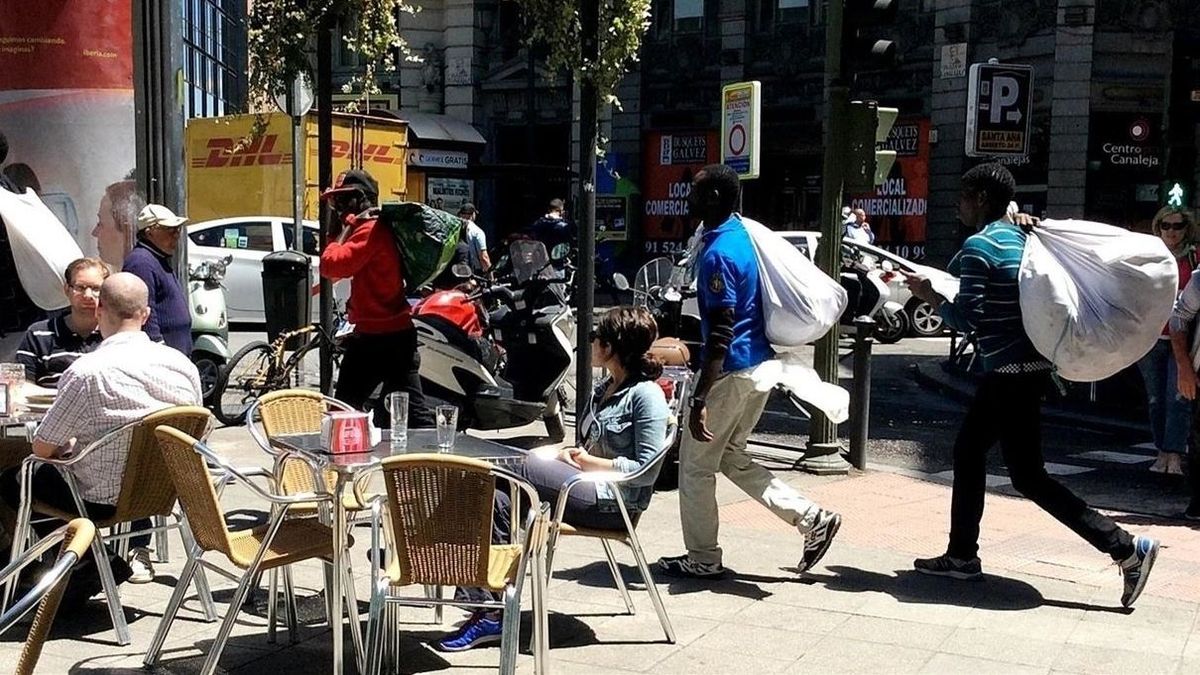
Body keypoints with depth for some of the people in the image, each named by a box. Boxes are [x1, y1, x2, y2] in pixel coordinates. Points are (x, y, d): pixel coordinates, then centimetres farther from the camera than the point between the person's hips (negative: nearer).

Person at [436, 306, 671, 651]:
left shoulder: (646, 395, -9)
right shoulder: (604, 389, 18)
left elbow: (646, 470, -15)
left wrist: (590, 462, -13)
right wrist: (573, 454, 2)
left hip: (615, 504, -8)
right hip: (589, 489, 9)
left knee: (526, 468, -24)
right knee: (498, 501, -15)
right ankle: (489, 614, -18)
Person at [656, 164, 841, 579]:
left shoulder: (718, 253, -20)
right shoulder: (742, 234, 9)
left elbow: (720, 335, -24)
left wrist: (700, 400, -25)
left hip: (732, 372, -10)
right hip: (759, 365, 10)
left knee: (696, 466, 5)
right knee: (731, 458, 20)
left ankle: (702, 559, 18)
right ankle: (812, 519, 17)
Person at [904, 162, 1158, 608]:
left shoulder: (979, 245, -14)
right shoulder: (1017, 237, 12)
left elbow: (965, 319, -17)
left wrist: (928, 295, -2)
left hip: (1012, 373, -10)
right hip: (1024, 367, 10)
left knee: (1028, 476, -5)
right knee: (968, 453, 16)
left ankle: (1127, 548, -5)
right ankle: (962, 556, 23)